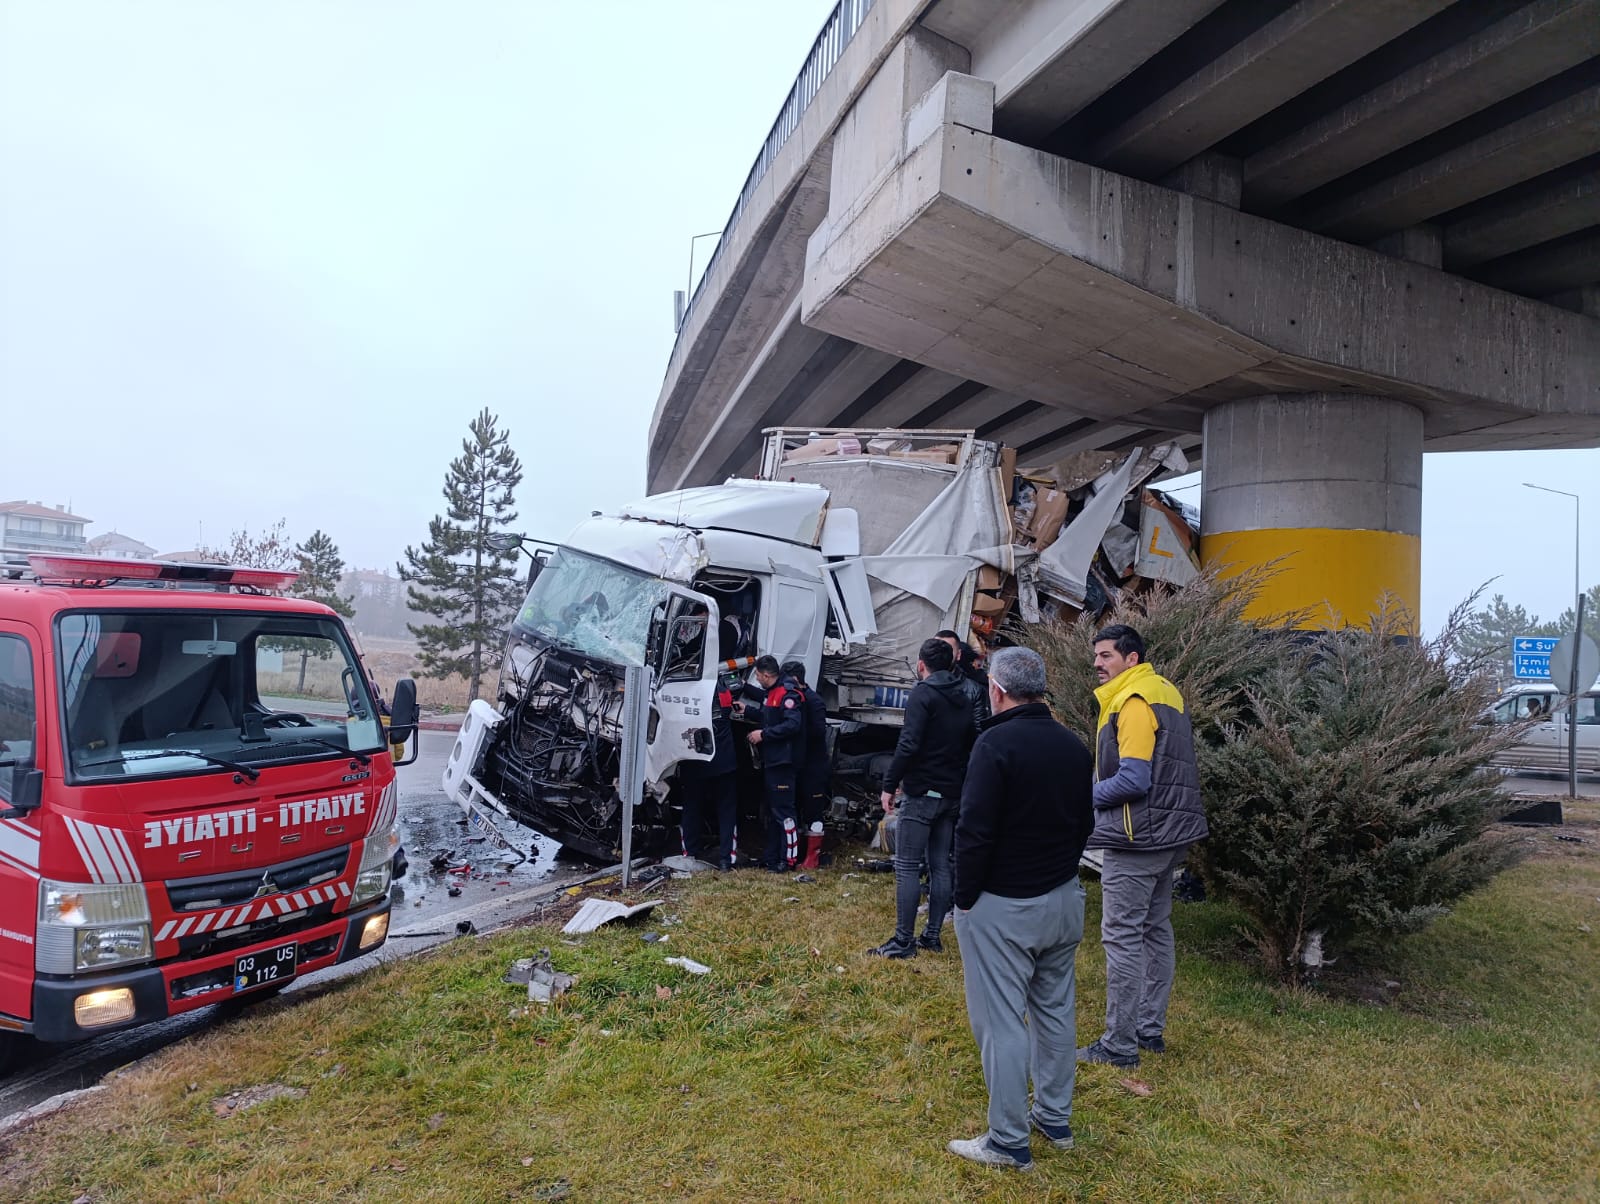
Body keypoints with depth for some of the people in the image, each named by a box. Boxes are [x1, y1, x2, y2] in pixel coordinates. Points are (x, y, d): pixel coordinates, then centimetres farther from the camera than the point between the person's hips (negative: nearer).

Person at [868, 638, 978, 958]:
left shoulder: (923, 694, -12)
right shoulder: (964, 700, 13)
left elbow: (909, 745, -20)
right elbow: (973, 746, 17)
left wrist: (889, 785, -15)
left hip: (922, 793, -7)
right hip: (952, 795, 8)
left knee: (907, 868, -3)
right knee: (940, 866, 12)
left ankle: (903, 941, -2)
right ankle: (932, 936, 17)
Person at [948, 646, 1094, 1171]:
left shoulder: (996, 743, -19)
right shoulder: (1072, 745, 4)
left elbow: (974, 831, -20)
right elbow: (1084, 823, 12)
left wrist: (964, 899, -9)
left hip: (1003, 906, -8)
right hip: (1064, 897, 8)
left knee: (1001, 1021, 2)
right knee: (1056, 1010, 18)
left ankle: (1009, 1142, 11)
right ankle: (1055, 1119, 31)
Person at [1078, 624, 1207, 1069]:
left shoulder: (1133, 702, -17)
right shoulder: (1165, 692, 14)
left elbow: (1133, 779, -24)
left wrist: (1089, 796, -9)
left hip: (1136, 837, -11)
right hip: (1168, 834, 11)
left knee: (1122, 937, -4)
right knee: (1156, 932, 16)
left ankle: (1119, 1045, 1)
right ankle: (1151, 1030, 27)